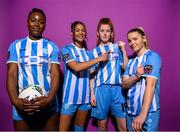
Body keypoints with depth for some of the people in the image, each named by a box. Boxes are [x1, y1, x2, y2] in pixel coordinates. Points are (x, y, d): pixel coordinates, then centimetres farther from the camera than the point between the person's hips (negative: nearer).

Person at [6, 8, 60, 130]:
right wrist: (15, 100, -19)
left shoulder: (52, 47, 2)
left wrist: (49, 99, -21)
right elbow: (11, 74, -3)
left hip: (48, 103, 0)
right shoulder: (16, 46, 4)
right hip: (22, 103, 0)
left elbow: (55, 75, -5)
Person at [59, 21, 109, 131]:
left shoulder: (87, 52, 11)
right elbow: (76, 67, -21)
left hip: (85, 96, 5)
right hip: (71, 95, -5)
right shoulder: (67, 49, -5)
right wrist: (99, 59, -18)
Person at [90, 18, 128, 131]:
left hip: (117, 88, 0)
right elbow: (92, 74, 7)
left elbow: (125, 67, 1)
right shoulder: (94, 51, 8)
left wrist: (123, 49, -3)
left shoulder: (117, 47, 9)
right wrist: (92, 93, 1)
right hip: (101, 89, 0)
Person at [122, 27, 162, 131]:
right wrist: (136, 76, -17)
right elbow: (125, 84, 4)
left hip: (148, 111, -6)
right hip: (131, 111, 6)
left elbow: (150, 85, -20)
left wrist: (143, 114, -27)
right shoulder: (131, 62, 11)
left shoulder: (152, 56, -10)